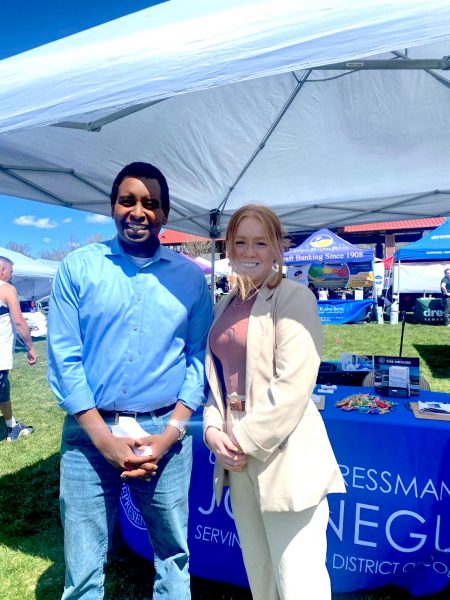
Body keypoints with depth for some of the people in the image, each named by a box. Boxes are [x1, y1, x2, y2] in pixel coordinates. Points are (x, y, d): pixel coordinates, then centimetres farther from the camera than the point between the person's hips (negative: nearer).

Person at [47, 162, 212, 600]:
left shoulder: (190, 277, 3)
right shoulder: (78, 268, 0)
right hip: (90, 432, 0)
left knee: (173, 555, 18)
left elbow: (199, 358, 2)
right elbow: (63, 359, -4)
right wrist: (105, 438, -10)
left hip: (165, 432, 1)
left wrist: (170, 432, -8)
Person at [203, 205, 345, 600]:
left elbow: (293, 384, -17)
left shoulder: (293, 297, -8)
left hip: (283, 457, -7)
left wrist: (248, 440, -14)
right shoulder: (227, 305, 12)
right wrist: (214, 429, -3)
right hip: (236, 456, 7)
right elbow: (217, 377, 13)